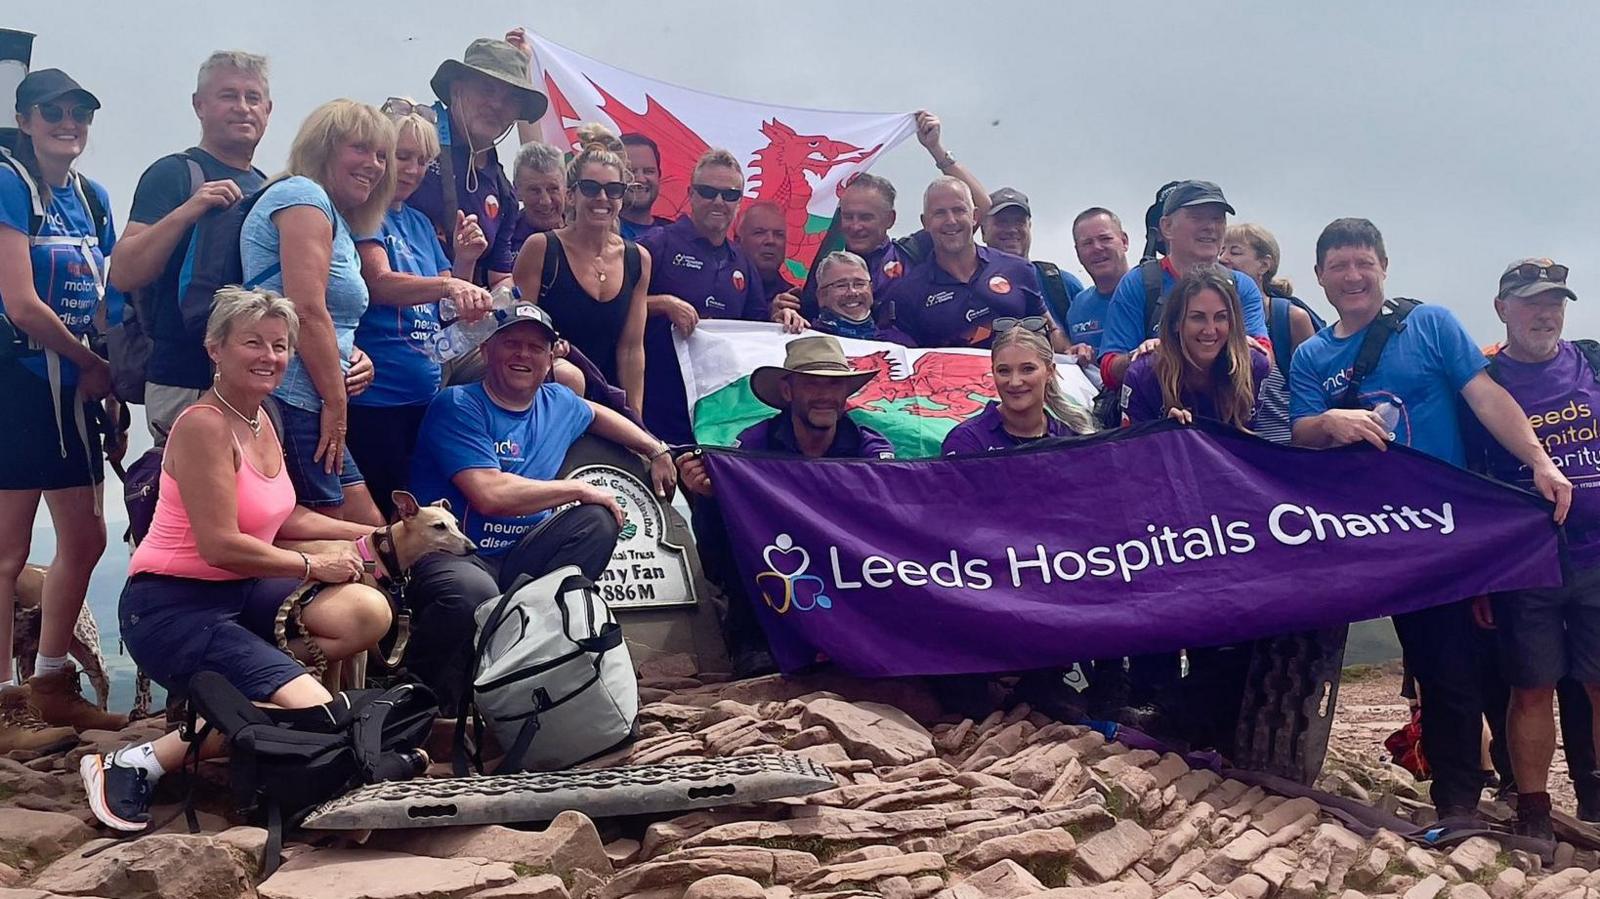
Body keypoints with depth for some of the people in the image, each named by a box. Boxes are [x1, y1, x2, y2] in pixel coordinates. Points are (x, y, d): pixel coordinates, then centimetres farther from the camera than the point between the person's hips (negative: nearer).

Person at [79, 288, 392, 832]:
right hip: (170, 606, -8)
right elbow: (221, 546, -22)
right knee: (313, 713, -20)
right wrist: (315, 567, -12)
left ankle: (235, 688, -3)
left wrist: (367, 535, 9)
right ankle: (134, 764, -7)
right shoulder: (204, 425, -18)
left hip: (240, 592, 8)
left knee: (368, 613, -14)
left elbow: (282, 517, 16)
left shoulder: (260, 419, 11)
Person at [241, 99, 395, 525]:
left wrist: (355, 357, 5)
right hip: (288, 399, -10)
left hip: (312, 405, 10)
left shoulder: (335, 219, 23)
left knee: (372, 530, 9)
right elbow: (307, 310, -18)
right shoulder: (303, 195, -7)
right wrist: (336, 403, -14)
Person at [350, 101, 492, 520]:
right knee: (380, 514, -4)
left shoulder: (420, 223, 16)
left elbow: (449, 309, 19)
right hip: (375, 395, -8)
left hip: (424, 393, 8)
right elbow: (380, 283, -22)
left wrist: (464, 262, 1)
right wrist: (448, 286, -38)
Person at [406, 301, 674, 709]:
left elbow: (596, 413, 38)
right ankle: (418, 683, -9)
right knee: (474, 593, -39)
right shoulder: (458, 407, -10)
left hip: (516, 559, 7)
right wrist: (580, 488, -15)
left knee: (598, 521, -10)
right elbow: (490, 495, -23)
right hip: (450, 554, -7)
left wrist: (657, 450, 31)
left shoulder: (556, 402, 12)